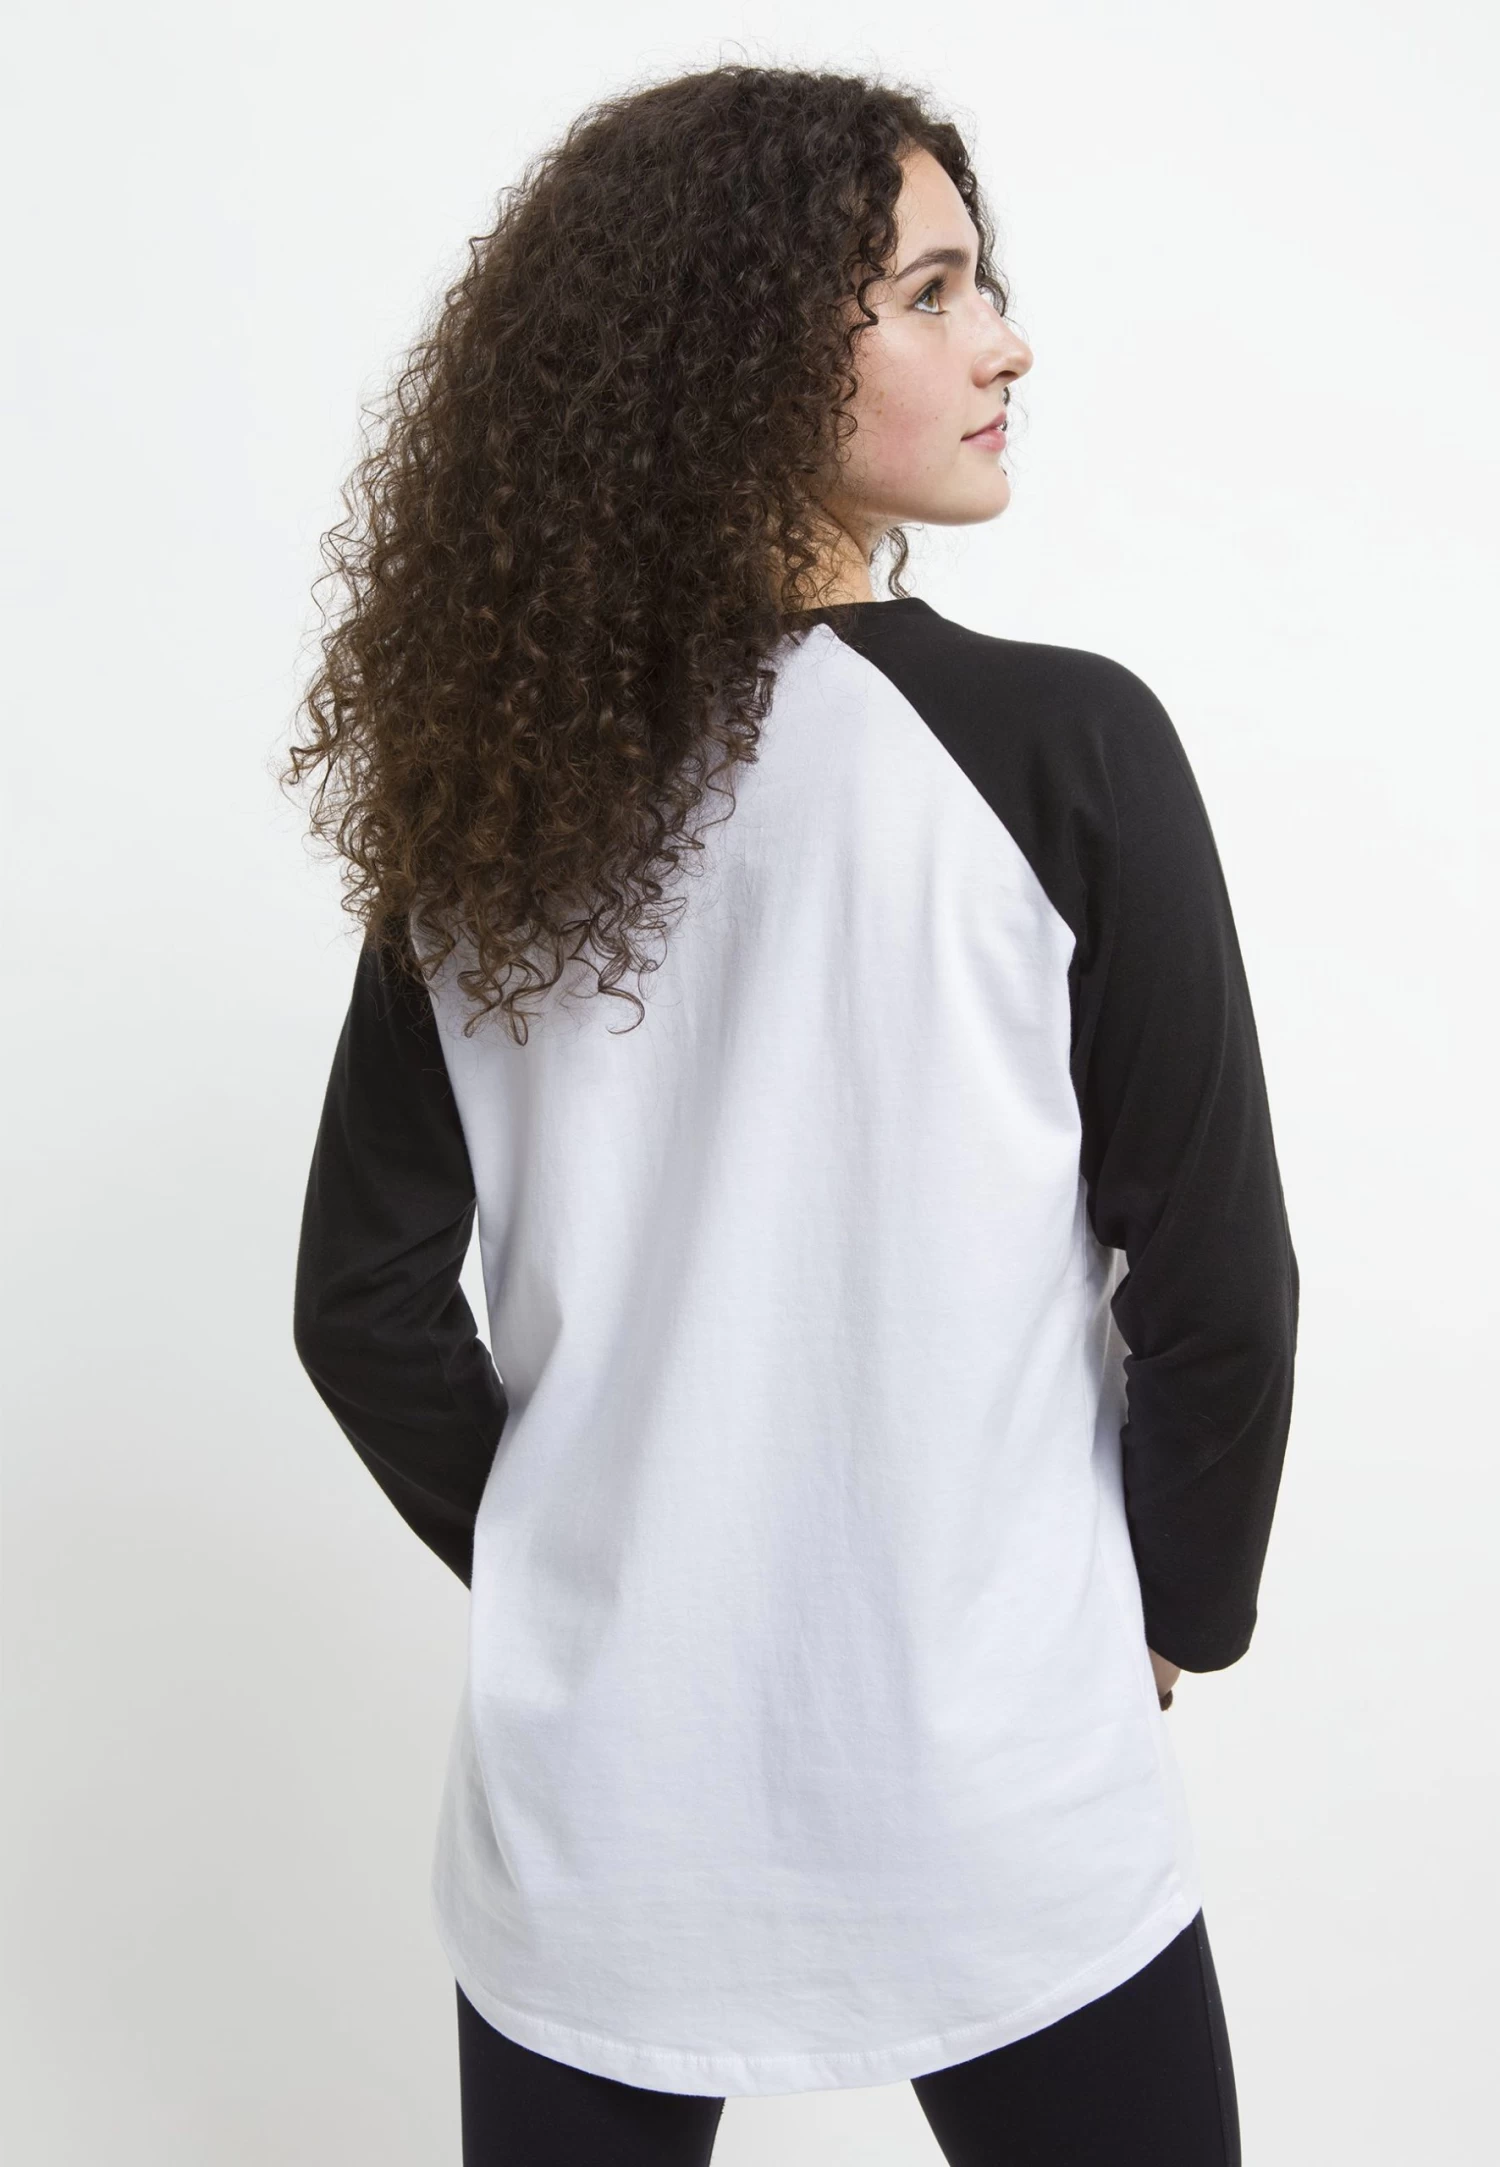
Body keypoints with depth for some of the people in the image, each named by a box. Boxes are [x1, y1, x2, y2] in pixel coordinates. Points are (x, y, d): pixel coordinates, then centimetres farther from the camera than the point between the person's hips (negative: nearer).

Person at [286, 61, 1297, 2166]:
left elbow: (365, 1300, 0)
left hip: (587, 1780, 4)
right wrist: (1177, 1613, 6)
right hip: (988, 1815, -3)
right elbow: (1213, 1277, -10)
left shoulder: (493, 782, -4)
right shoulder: (1060, 744, -15)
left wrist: (569, 1560, 13)